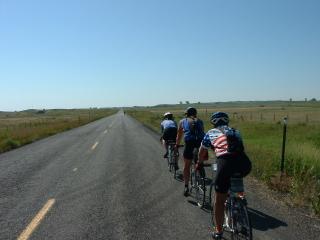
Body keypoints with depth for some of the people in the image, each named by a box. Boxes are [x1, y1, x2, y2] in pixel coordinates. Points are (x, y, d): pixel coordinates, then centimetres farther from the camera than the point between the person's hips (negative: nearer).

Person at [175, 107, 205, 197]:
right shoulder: (200, 121, 22)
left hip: (189, 143, -1)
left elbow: (179, 135, 25)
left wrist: (177, 145, 39)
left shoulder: (182, 121, 18)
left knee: (187, 166, 13)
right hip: (201, 142, 2)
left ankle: (186, 186, 7)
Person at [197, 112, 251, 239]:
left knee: (219, 199, 14)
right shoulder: (235, 131, 29)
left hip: (226, 162, -3)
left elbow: (202, 152, 34)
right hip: (245, 163, 3)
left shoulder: (211, 133, 22)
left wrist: (199, 163, 55)